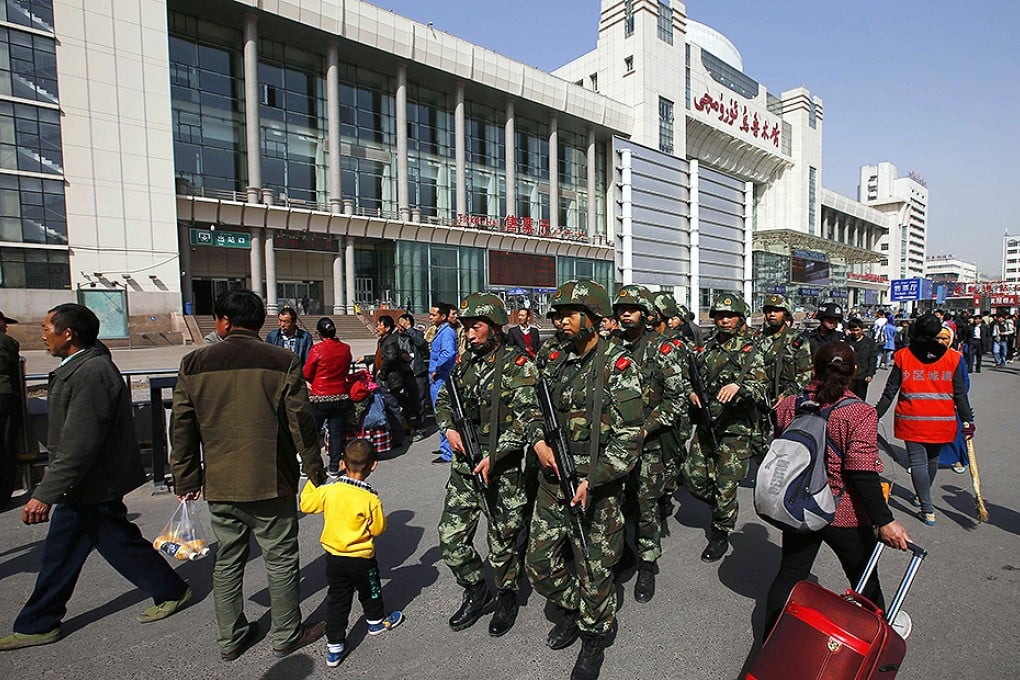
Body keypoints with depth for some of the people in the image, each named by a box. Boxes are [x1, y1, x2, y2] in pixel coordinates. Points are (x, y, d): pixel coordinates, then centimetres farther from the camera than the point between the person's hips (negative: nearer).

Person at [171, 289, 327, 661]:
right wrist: (316, 473, 1)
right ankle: (286, 635, 26)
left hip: (219, 486, 4)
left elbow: (182, 429, 3)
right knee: (280, 559, 11)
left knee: (227, 560, 20)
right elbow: (301, 424, -9)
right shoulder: (283, 362, -11)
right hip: (271, 484, -3)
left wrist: (186, 480, 13)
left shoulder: (194, 364, -1)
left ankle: (230, 638, 34)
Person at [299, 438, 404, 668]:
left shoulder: (327, 490, -15)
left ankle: (334, 646, 21)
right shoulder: (371, 499, -24)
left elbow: (306, 505, 2)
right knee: (369, 591, 23)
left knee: (337, 599, 16)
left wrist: (312, 481, 12)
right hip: (361, 558, -3)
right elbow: (378, 529, -12)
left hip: (333, 556, 3)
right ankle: (376, 621, 46)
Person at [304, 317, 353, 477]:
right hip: (341, 397, 3)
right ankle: (334, 467, 14)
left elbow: (307, 374, -4)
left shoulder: (317, 349, -13)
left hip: (319, 398, -3)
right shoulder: (345, 348, -1)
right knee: (336, 433, 9)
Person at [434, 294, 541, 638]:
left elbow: (529, 417, -19)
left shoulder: (517, 365, -12)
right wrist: (448, 428, -1)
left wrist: (495, 454, -23)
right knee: (450, 536, 9)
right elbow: (444, 399, 19)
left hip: (502, 470, -6)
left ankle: (506, 597, 37)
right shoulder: (466, 361, 7)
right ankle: (476, 592, 34)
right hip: (464, 466, 6)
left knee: (502, 541, 9)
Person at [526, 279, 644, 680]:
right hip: (553, 481, 6)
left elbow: (630, 435, -16)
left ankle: (595, 635, 38)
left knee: (594, 572, 10)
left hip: (597, 487, -6)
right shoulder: (556, 363, 6)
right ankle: (570, 607, 43)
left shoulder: (617, 366, -13)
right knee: (538, 565, 14)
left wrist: (592, 481, -21)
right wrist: (539, 443, -5)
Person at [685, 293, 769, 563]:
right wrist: (692, 392, 0)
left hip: (735, 430, -5)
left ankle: (721, 534, 25)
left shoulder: (750, 353, -7)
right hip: (706, 426, 5)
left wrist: (738, 386, -39)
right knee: (693, 477, 8)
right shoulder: (707, 349, 9)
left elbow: (762, 389, -19)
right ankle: (721, 506, 37)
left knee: (726, 487, 3)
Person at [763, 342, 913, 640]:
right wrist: (884, 521, -18)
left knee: (789, 576, 17)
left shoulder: (789, 405, -7)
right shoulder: (860, 413, -18)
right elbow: (862, 475, -22)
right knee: (864, 580, 23)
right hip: (845, 515, -3)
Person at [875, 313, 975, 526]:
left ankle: (928, 510, 2)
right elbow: (960, 393, -1)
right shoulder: (952, 358, -1)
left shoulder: (903, 356, -5)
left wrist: (876, 415, 2)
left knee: (918, 462, 3)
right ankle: (922, 496, 39)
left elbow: (890, 392, -4)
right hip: (942, 422, 3)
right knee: (932, 459, 20)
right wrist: (968, 420, 5)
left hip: (912, 421, -3)